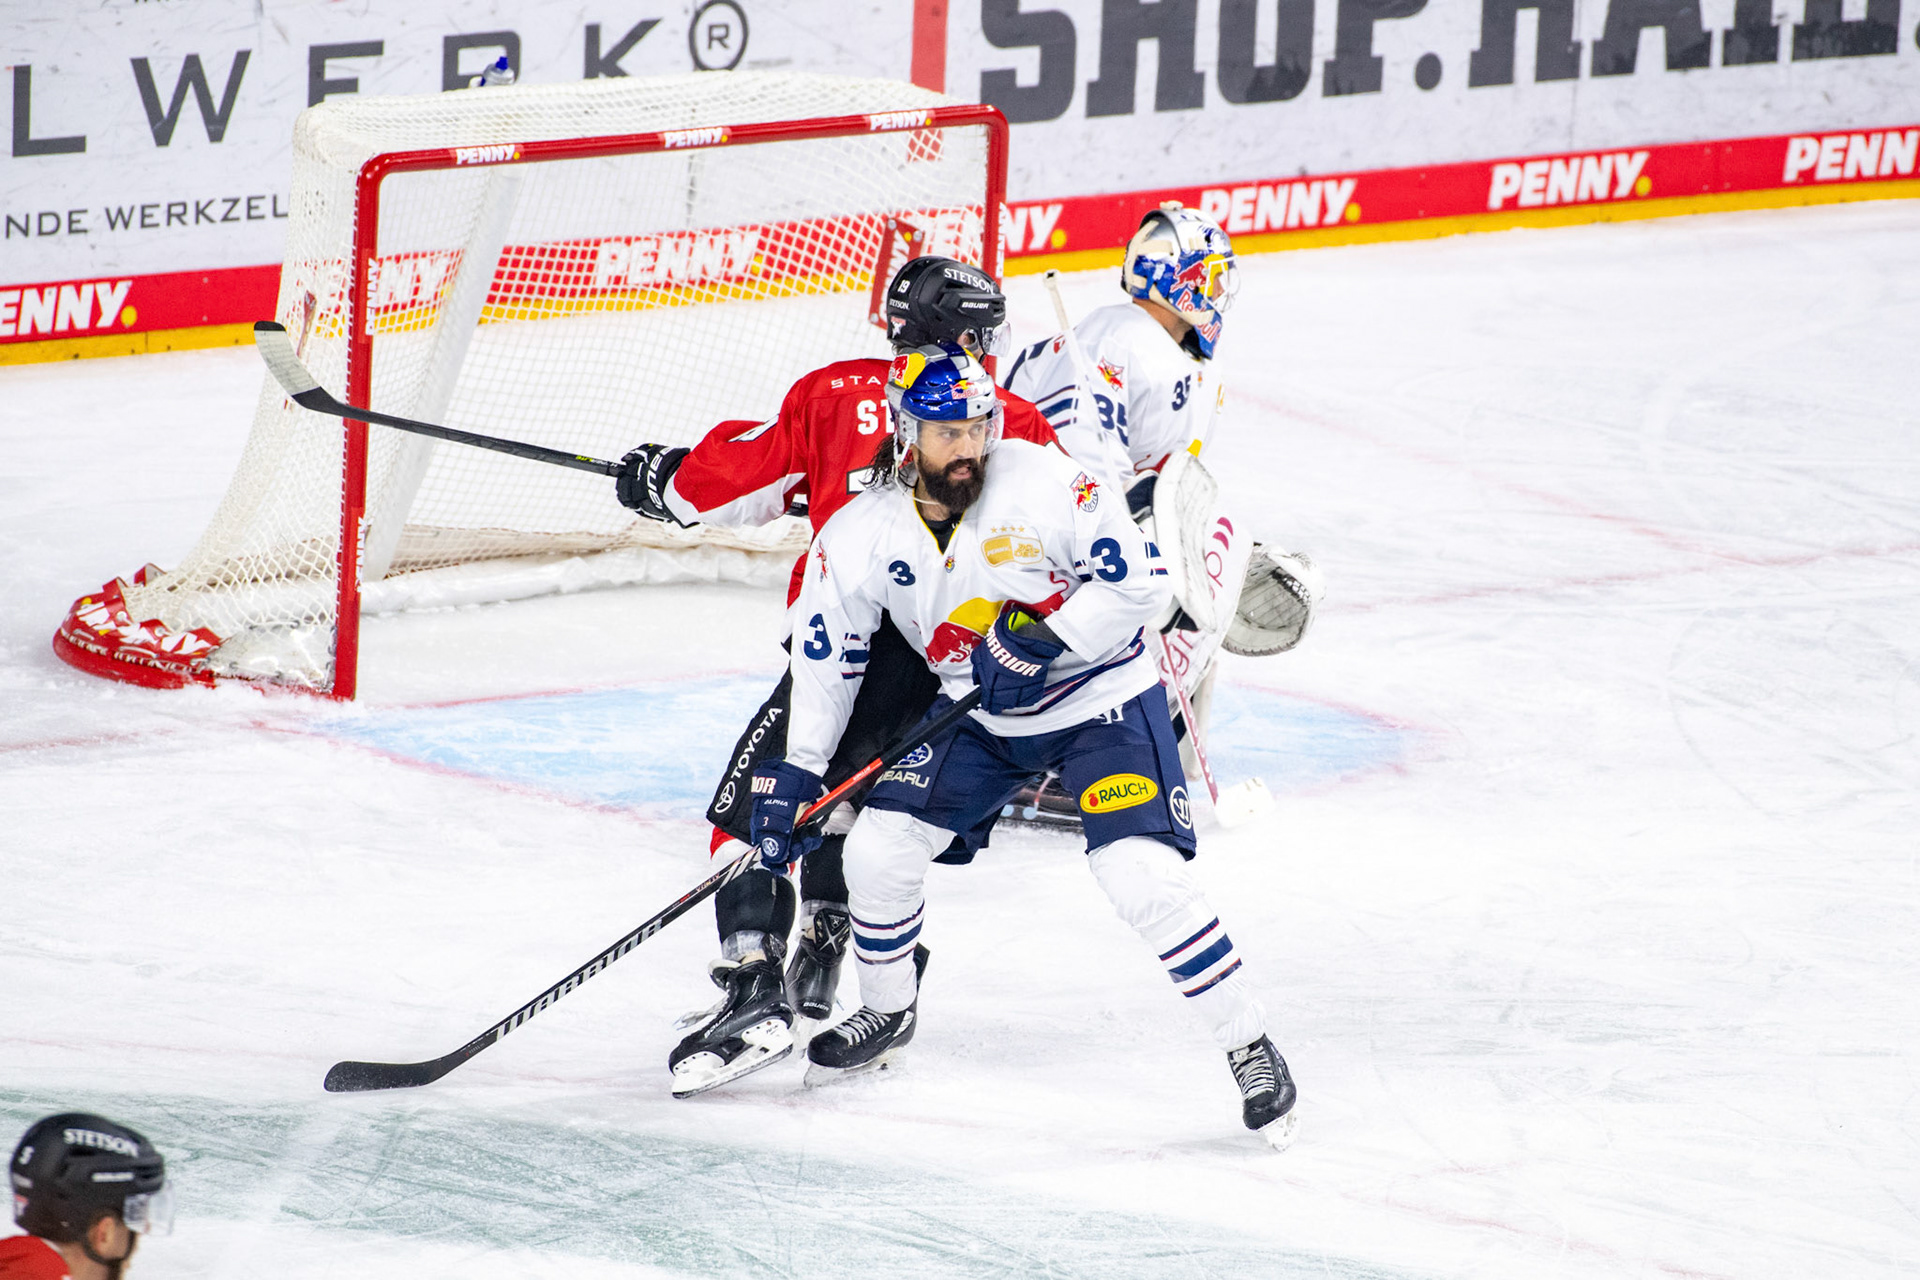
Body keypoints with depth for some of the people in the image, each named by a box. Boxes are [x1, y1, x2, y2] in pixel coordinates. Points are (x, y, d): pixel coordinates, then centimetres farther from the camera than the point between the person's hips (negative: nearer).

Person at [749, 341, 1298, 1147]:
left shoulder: (1045, 486, -24)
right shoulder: (861, 536, -11)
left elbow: (1137, 581, -19)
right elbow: (825, 654, 0)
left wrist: (1049, 640, -28)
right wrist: (795, 774, -2)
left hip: (1102, 702, -5)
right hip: (978, 718, 5)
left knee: (1145, 881, -19)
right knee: (877, 850, -2)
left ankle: (1248, 1046, -6)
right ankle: (888, 1012, 26)